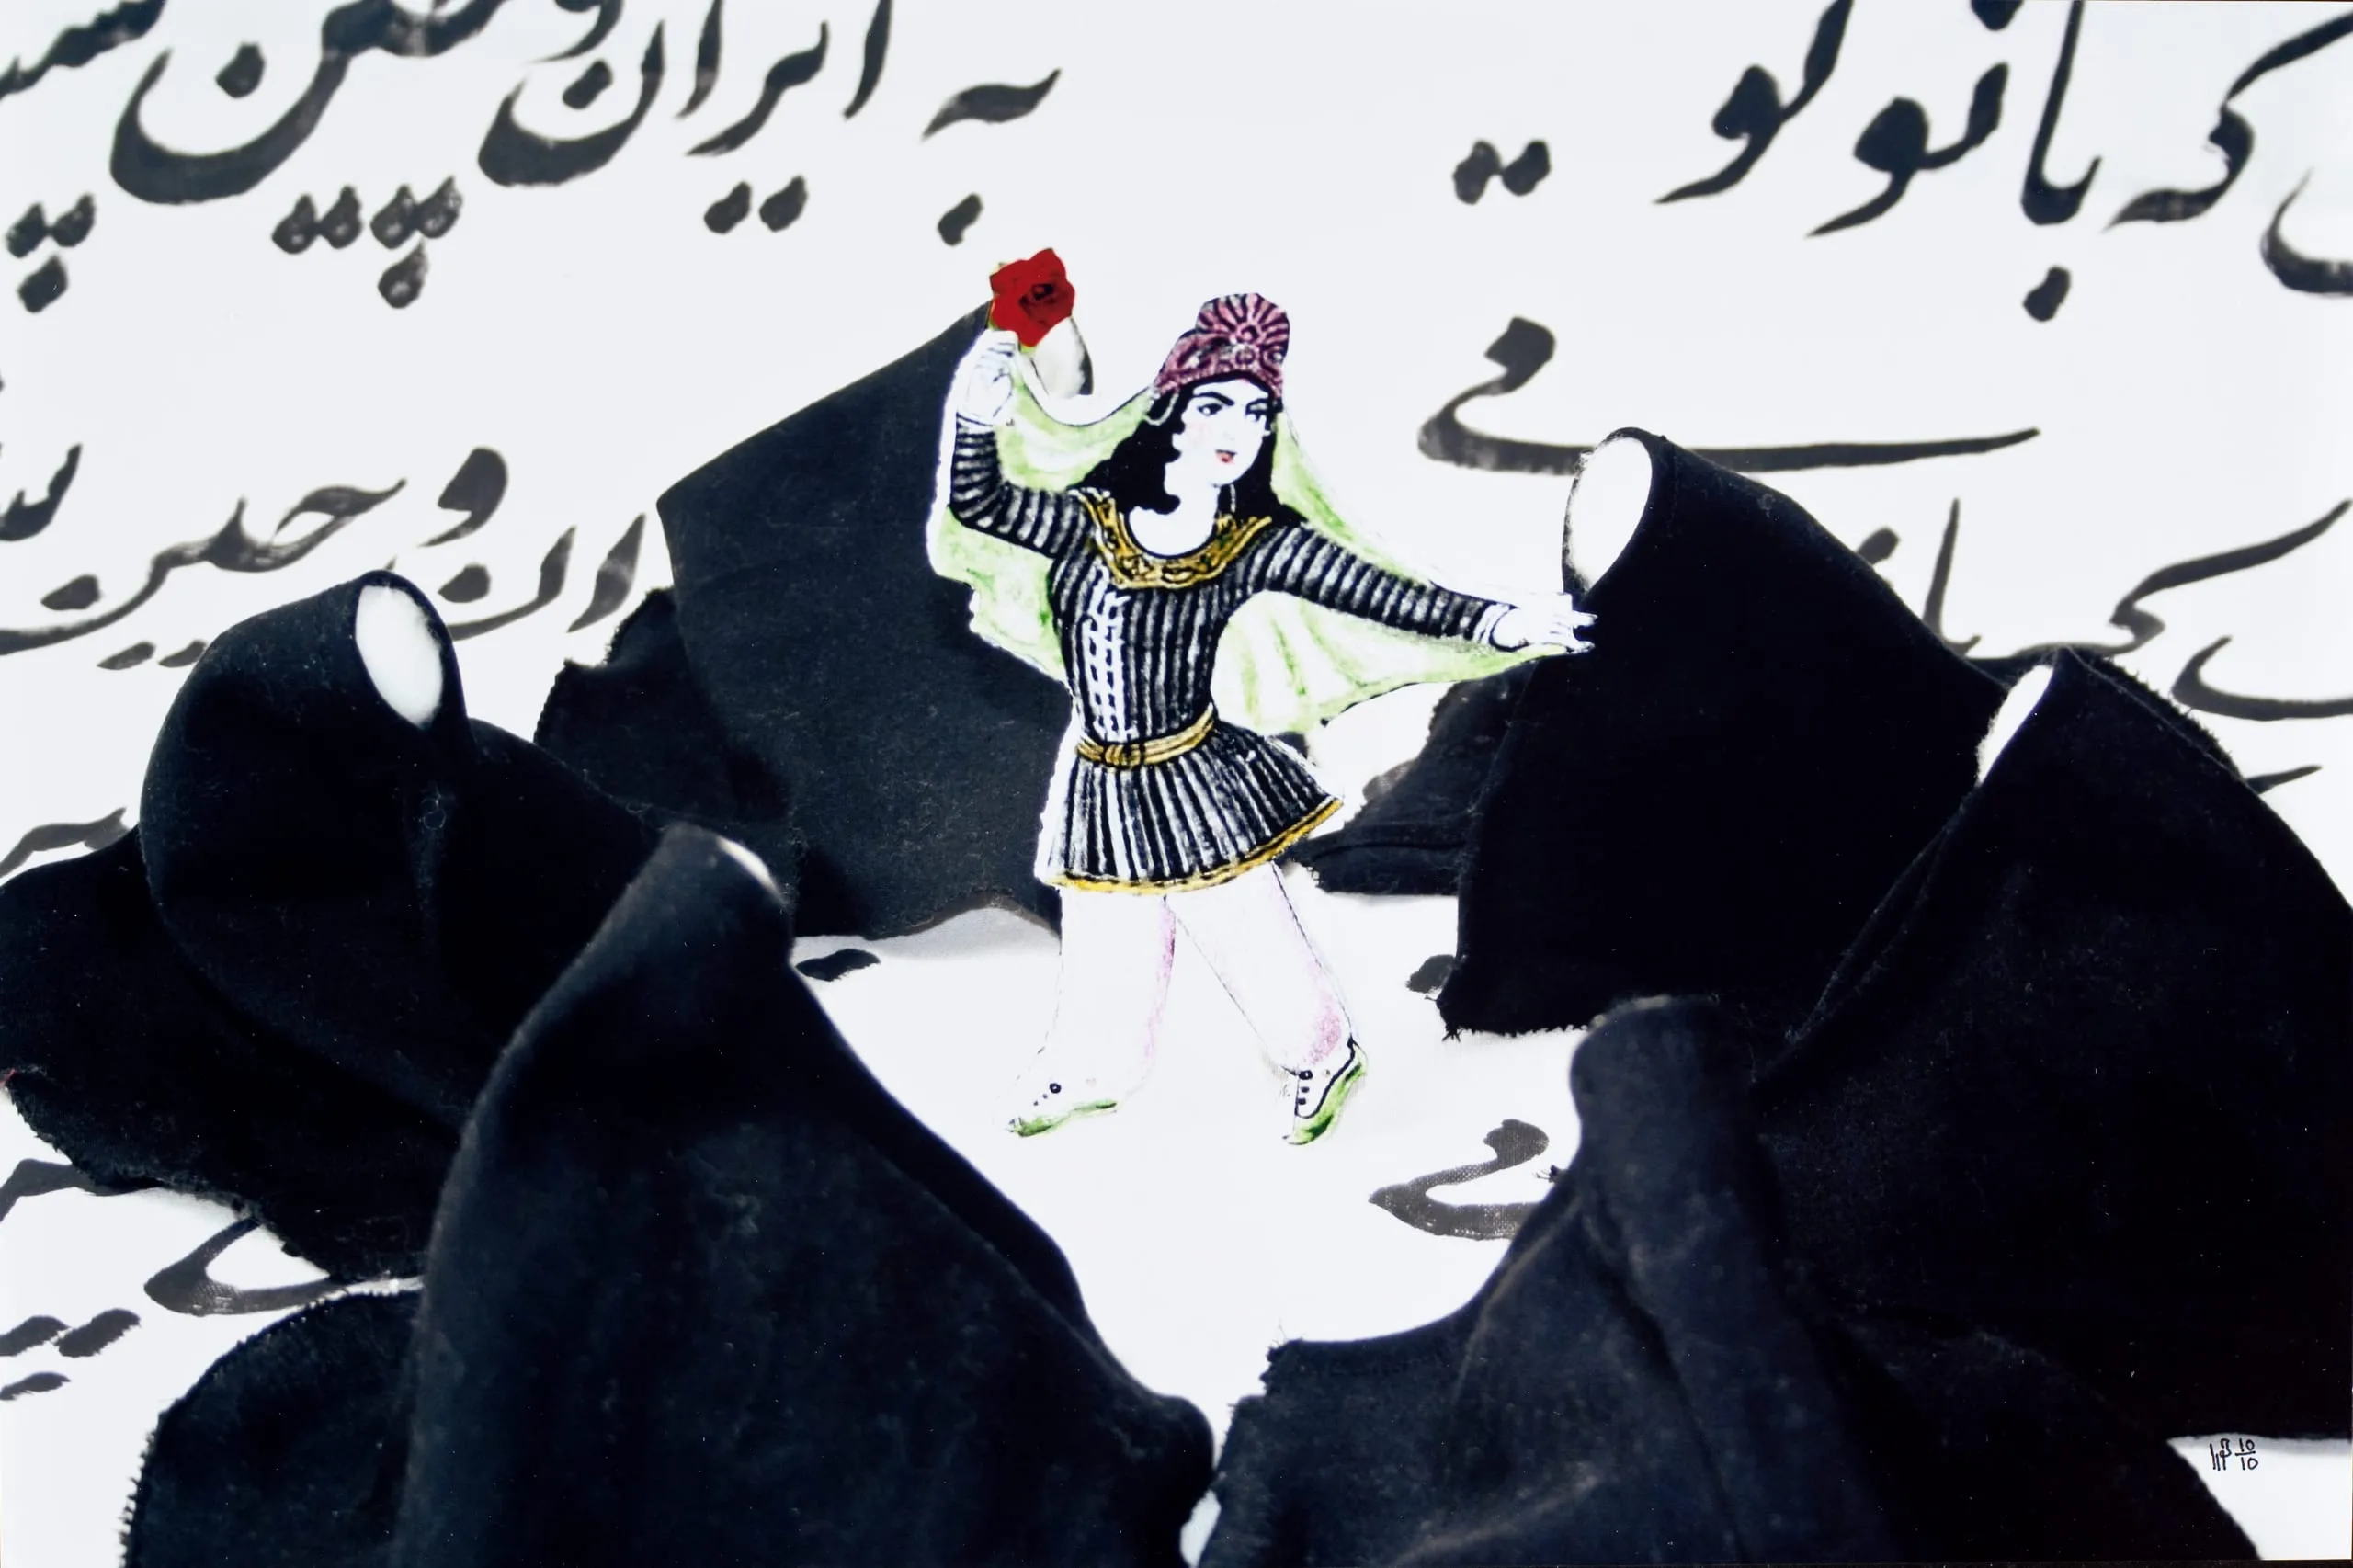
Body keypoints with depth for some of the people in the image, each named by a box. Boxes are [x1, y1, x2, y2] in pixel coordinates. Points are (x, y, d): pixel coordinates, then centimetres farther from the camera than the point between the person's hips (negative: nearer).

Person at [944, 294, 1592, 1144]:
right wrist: (977, 419, -32)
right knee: (1105, 949, 19)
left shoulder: (1258, 543, -11)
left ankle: (1323, 1054, 37)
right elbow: (978, 504, -13)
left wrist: (1495, 621, -29)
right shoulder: (1090, 521, -7)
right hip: (1102, 786, 2)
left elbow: (1377, 592, -18)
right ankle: (1091, 1069, 46)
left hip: (1196, 779, -2)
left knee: (1248, 932, 10)